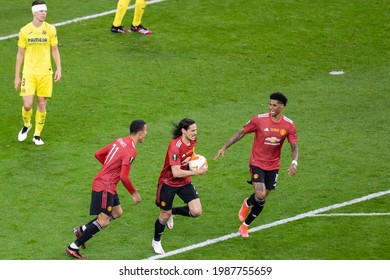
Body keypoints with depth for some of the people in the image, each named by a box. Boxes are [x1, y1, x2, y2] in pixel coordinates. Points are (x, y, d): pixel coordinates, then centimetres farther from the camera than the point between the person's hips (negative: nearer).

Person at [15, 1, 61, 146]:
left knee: (42, 105, 2)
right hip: (28, 72, -1)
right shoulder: (25, 31, -1)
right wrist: (17, 76, 5)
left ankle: (37, 135, 17)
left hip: (45, 73, 1)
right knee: (27, 105, -9)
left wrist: (58, 69, 0)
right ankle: (26, 125, 22)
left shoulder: (50, 29, 1)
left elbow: (55, 51, 10)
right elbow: (20, 54, 6)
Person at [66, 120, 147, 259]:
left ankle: (82, 230, 20)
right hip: (105, 186, -10)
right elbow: (124, 177, -23)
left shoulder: (120, 141, 8)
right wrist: (134, 193, -10)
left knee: (117, 212, 19)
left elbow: (98, 154, 15)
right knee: (103, 222, -9)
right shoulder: (131, 151, -19)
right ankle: (73, 248, -6)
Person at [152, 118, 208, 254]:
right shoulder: (175, 146, -30)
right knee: (165, 216, 7)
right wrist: (197, 172, -32)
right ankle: (156, 242, 34)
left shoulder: (192, 140, -7)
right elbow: (176, 172, -34)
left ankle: (173, 212, 21)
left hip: (185, 182, 6)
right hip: (168, 183, -6)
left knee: (196, 211, -8)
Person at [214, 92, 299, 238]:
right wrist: (225, 147, -4)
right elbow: (241, 133, -2)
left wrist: (294, 163, -23)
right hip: (257, 164, -3)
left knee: (262, 201, 8)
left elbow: (294, 147, -4)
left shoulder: (289, 125, -8)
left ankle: (245, 226, 28)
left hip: (273, 166, 3)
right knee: (260, 195, -19)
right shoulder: (260, 120, -13)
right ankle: (247, 203, 17)